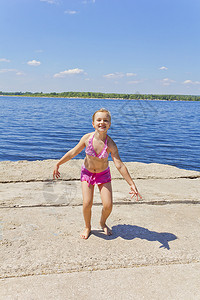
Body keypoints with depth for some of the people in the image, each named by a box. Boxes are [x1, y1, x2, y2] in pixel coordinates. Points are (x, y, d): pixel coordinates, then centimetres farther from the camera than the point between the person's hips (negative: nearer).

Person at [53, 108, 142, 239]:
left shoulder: (110, 144, -24)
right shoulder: (87, 138, -20)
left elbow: (120, 165, -24)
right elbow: (73, 152, -5)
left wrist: (132, 184, -26)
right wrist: (58, 164, 4)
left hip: (103, 174, 0)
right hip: (87, 173, 0)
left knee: (108, 205, -5)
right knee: (87, 203, -11)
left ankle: (103, 223, 31)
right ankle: (87, 227, 21)